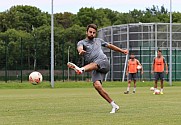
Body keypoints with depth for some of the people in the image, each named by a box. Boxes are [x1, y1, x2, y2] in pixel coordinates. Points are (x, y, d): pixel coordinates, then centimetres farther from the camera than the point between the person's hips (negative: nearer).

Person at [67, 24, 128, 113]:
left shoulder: (98, 40, 24)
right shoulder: (82, 42, 12)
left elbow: (109, 45, 39)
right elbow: (79, 48, -13)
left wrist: (122, 51, 42)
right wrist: (81, 51, -38)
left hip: (104, 63, 0)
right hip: (96, 69, 0)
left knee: (93, 65, -35)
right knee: (97, 85, -20)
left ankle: (81, 69, -69)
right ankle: (114, 106, -12)